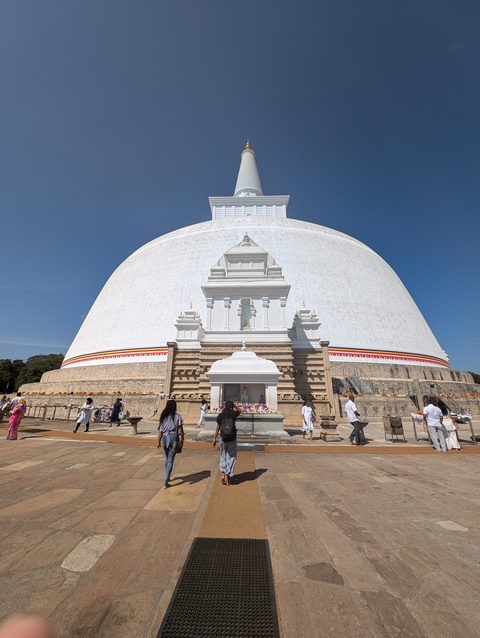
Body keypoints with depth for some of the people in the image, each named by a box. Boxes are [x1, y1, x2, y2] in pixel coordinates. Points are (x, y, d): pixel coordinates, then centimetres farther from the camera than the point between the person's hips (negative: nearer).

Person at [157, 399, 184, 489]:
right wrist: (182, 439, 1)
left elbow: (160, 430, 4)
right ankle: (165, 482, 6)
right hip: (173, 437, -4)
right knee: (170, 460, 5)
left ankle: (167, 477, 38)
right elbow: (180, 429, -8)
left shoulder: (163, 416, 3)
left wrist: (159, 441, 11)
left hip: (165, 437, 4)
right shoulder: (177, 416, -7)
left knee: (167, 458, 25)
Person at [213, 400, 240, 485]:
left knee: (223, 456, 20)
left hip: (223, 438, 1)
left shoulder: (221, 415, -4)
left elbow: (218, 428, 1)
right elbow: (238, 412, 20)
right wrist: (234, 406, 24)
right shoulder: (234, 414, -6)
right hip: (232, 438, -1)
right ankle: (228, 476, 9)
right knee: (231, 457, 11)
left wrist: (214, 438, 10)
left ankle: (223, 473, 11)